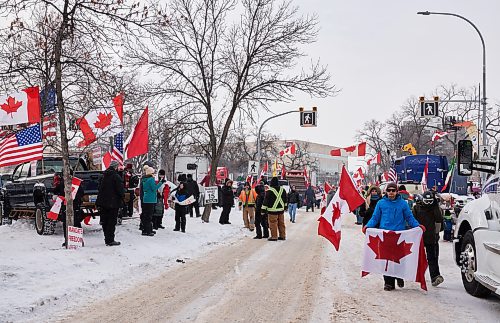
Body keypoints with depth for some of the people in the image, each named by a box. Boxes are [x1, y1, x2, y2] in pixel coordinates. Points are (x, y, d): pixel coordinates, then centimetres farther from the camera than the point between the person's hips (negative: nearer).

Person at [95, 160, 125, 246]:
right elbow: (120, 189, -15)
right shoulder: (116, 176, -14)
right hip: (113, 203, -7)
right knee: (112, 221, -4)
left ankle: (107, 239, 17)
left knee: (105, 221, 11)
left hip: (103, 202, 7)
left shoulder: (103, 176, 11)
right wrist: (122, 195, 6)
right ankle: (110, 240, -5)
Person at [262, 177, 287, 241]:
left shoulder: (269, 191, -13)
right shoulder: (282, 190, 6)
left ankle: (274, 237, 1)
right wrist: (284, 206, 31)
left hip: (272, 210, -6)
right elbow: (285, 200, 18)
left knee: (273, 224, -1)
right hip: (281, 209, 6)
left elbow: (266, 201, -11)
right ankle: (282, 236, 19)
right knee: (281, 223, 13)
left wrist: (263, 209, -5)